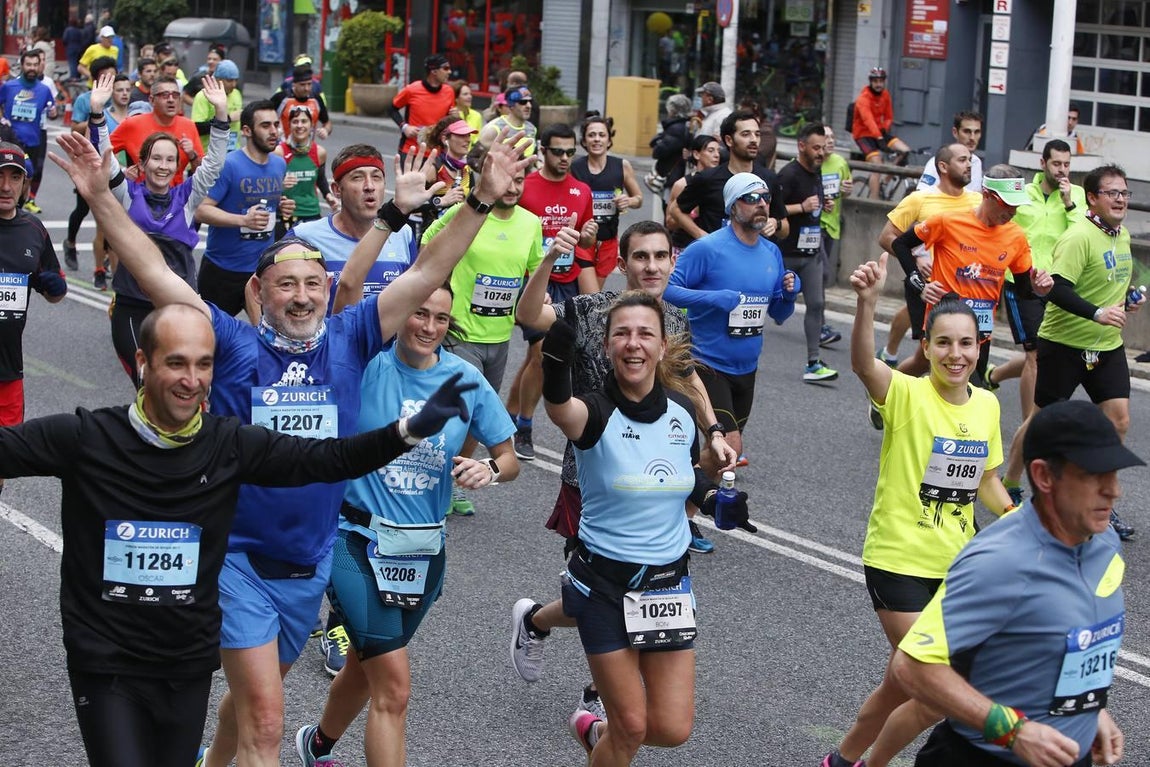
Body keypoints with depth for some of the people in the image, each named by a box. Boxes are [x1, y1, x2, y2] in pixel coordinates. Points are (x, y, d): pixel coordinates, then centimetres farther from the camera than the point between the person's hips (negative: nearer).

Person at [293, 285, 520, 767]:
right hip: (359, 541, -5)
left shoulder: (466, 381, 0)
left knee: (368, 665, 23)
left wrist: (490, 469, -16)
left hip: (424, 549, 5)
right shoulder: (367, 363, -10)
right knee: (394, 685, -14)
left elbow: (509, 459, 5)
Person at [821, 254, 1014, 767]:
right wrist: (867, 302, -56)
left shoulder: (987, 405, 2)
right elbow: (862, 364, -39)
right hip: (899, 562, -6)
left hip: (956, 566, 6)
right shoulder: (907, 395, -16)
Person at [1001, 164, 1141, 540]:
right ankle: (1008, 485, 25)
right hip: (1065, 343, -7)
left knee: (1118, 420, -2)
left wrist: (1127, 301, 5)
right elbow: (1057, 288, -28)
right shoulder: (1079, 237, -19)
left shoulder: (1122, 235, 9)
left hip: (1108, 345, 7)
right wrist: (1097, 313, -37)